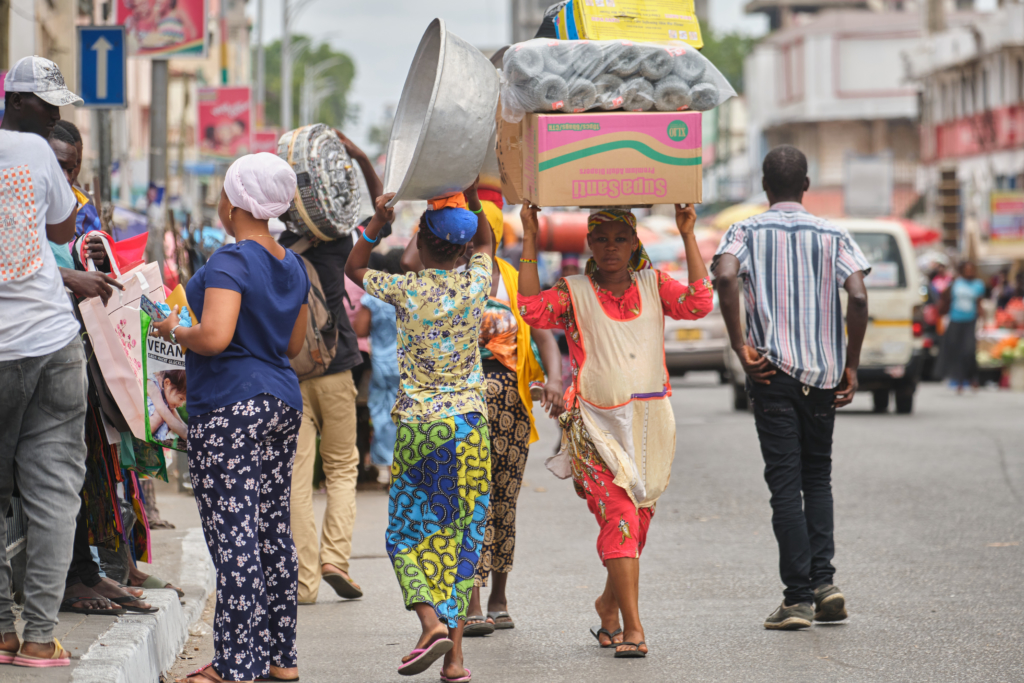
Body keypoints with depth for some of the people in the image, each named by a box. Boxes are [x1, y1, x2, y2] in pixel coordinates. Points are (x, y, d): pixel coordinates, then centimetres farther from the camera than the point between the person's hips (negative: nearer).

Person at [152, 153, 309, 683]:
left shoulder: (230, 263, -15)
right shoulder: (292, 265, 12)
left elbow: (214, 337, -26)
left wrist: (173, 331, -8)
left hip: (230, 408, -9)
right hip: (282, 402, 9)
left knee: (233, 536, -7)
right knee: (273, 529, 14)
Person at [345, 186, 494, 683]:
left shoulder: (405, 290, -8)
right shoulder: (476, 283, -2)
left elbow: (353, 268, 11)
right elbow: (486, 241, 22)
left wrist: (377, 223, 4)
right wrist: (472, 198, 15)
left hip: (419, 426, -3)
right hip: (472, 425, 3)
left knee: (408, 532, 8)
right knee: (461, 535, 6)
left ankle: (432, 622, -16)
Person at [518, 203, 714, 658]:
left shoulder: (653, 286, 11)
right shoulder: (573, 293, 5)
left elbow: (698, 304, -6)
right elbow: (532, 309, -13)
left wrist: (688, 236, -5)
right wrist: (530, 242, -12)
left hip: (650, 424, 3)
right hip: (597, 424, -3)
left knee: (637, 521, 10)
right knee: (618, 516, -16)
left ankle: (609, 603, 36)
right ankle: (632, 628, -19)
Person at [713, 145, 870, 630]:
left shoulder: (747, 232, 2)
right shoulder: (833, 235, 6)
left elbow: (725, 276, -19)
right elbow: (858, 297, -7)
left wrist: (740, 346, -13)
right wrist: (850, 366, 1)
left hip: (772, 372, -2)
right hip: (824, 372, 2)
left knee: (785, 483, 0)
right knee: (818, 475, 16)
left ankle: (798, 598, -4)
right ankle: (823, 581, 2)